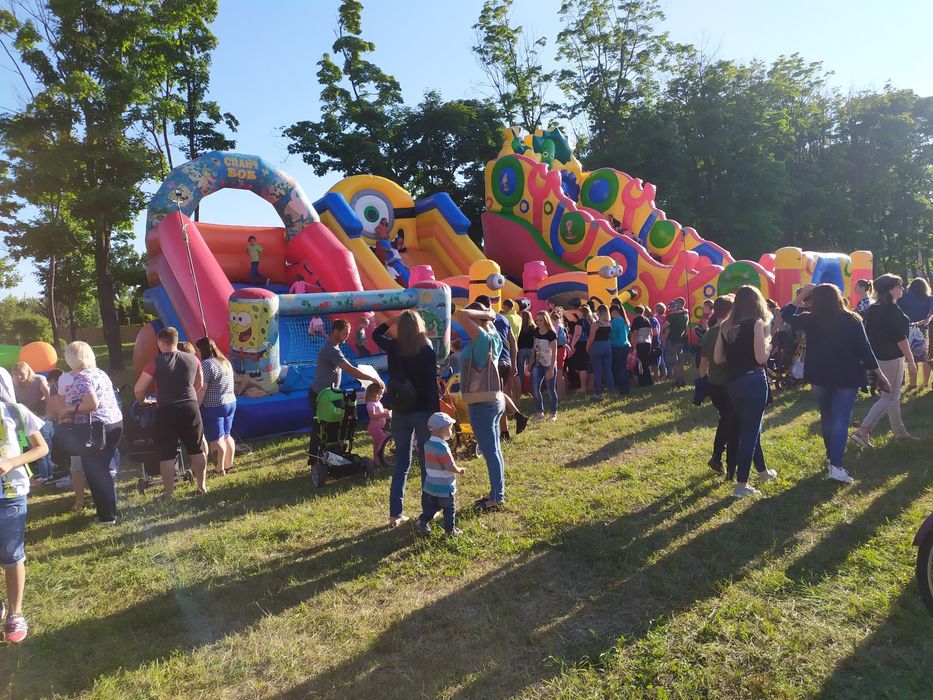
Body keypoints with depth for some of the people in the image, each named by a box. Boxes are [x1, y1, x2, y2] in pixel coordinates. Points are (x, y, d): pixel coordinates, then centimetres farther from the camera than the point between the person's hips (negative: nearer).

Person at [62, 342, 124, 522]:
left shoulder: (81, 377, -14)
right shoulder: (100, 373, 13)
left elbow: (92, 404, -25)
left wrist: (70, 410, -10)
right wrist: (73, 411, 21)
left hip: (95, 428, -9)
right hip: (115, 423, 9)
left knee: (95, 473, 2)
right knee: (103, 469, 19)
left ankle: (108, 516, 7)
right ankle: (110, 508, 27)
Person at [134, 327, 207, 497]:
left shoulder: (156, 363, -7)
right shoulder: (193, 360, 4)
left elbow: (138, 390, -3)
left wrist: (143, 401, 17)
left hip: (167, 411, -3)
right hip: (191, 408, 3)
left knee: (167, 455, 6)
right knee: (197, 450, 15)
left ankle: (168, 493, 13)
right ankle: (202, 485, 23)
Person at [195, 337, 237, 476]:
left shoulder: (206, 364, -15)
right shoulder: (226, 362, 12)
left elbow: (201, 390, -19)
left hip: (213, 407, -9)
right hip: (231, 403, 9)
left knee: (215, 439, -2)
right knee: (226, 436, 15)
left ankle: (220, 470, 3)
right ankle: (229, 466, 21)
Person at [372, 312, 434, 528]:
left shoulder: (393, 347, -1)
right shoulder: (427, 350, -11)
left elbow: (376, 335, 22)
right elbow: (431, 385, -13)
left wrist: (391, 321, 14)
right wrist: (437, 415, -9)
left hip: (400, 412, 4)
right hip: (423, 411, -4)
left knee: (401, 462, 13)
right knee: (427, 461, 8)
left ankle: (395, 514, 13)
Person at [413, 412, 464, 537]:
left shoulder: (428, 444, 0)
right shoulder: (442, 447, -25)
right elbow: (451, 468, -25)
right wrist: (460, 470, -5)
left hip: (430, 486, 7)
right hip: (445, 488, -7)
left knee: (431, 507, 22)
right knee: (449, 510, 10)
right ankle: (450, 530, 19)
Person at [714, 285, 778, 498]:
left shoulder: (726, 325, 6)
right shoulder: (756, 323, -10)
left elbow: (718, 358, 6)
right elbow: (761, 358, -16)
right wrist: (767, 340, 1)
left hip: (733, 383, 6)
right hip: (754, 382, -6)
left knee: (749, 428, 22)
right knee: (750, 431, 1)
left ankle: (763, 472, 39)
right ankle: (741, 485, 4)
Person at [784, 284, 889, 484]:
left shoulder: (809, 320, -4)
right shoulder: (852, 320, -7)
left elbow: (789, 318, 15)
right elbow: (864, 349, -6)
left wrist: (800, 297, 16)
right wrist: (878, 373, 2)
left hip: (820, 376, 2)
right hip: (847, 377, -2)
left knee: (827, 418, 18)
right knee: (841, 421, -5)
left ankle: (832, 458, 30)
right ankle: (836, 465, -14)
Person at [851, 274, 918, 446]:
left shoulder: (872, 309, 8)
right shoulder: (892, 310, -18)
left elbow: (868, 334, 14)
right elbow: (900, 338, -20)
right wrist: (911, 360, -16)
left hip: (876, 357, 9)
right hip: (891, 359, -9)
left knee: (893, 395, 18)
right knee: (888, 398, -4)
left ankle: (900, 432, 28)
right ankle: (862, 431, -11)